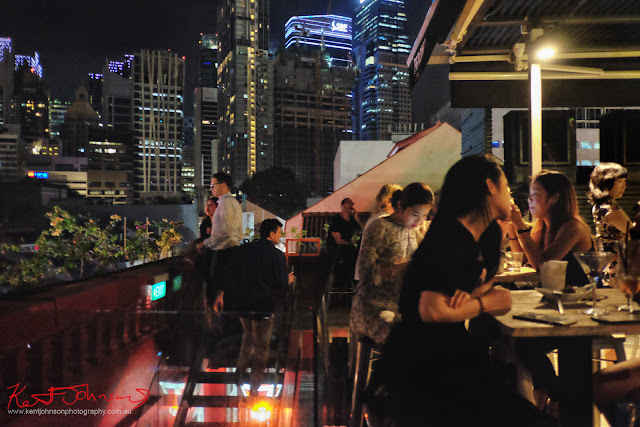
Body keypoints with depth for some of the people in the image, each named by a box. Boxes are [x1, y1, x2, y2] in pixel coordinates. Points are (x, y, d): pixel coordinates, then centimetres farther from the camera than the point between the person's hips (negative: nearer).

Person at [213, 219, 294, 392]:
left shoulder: (244, 249, 4)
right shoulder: (277, 255, -9)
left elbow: (231, 273, 3)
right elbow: (282, 284, -7)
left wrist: (221, 294, 8)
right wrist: (288, 280, 15)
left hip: (242, 304, 5)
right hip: (263, 306, -5)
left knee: (248, 337, 28)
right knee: (261, 347, 8)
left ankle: (239, 370, 28)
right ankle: (254, 387, 13)